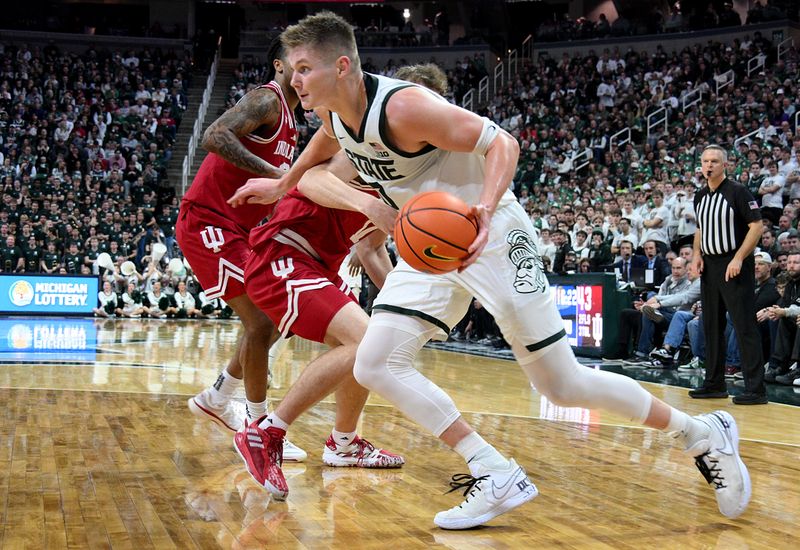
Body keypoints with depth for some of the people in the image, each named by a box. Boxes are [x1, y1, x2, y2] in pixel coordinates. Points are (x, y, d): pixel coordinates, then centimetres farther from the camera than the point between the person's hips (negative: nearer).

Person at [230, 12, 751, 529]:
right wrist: (282, 185, 35)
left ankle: (704, 433, 18)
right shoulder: (336, 115, -1)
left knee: (564, 385, -3)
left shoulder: (403, 106, -26)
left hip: (491, 235, -8)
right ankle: (497, 476, -5)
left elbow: (502, 142, -28)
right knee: (375, 365, -8)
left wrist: (485, 208, -44)